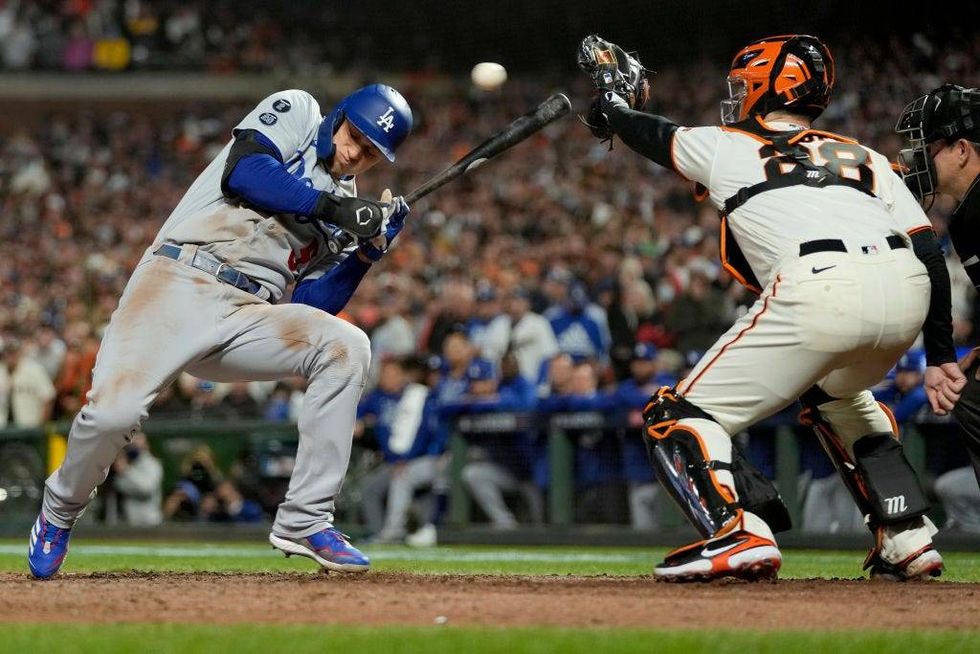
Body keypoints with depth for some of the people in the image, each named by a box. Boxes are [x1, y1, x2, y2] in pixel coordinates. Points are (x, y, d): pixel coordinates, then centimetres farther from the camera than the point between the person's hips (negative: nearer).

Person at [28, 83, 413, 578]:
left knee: (346, 347, -19)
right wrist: (333, 208, -13)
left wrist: (366, 252, -1)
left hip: (246, 318, 5)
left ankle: (304, 522, -13)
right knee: (114, 410, -25)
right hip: (176, 280, -5)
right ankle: (59, 512, 9)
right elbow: (245, 171, -11)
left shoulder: (346, 206, 20)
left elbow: (311, 310, 10)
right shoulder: (294, 112, 10)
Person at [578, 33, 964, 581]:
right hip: (907, 293, 6)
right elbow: (928, 249, 20)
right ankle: (908, 540, 27)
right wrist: (941, 357, 20)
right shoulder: (866, 158, 31)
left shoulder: (724, 148, 23)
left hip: (820, 290, -5)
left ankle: (737, 534, -20)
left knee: (681, 417, 5)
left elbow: (652, 134, 42)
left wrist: (612, 104, 64)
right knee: (838, 395, 37)